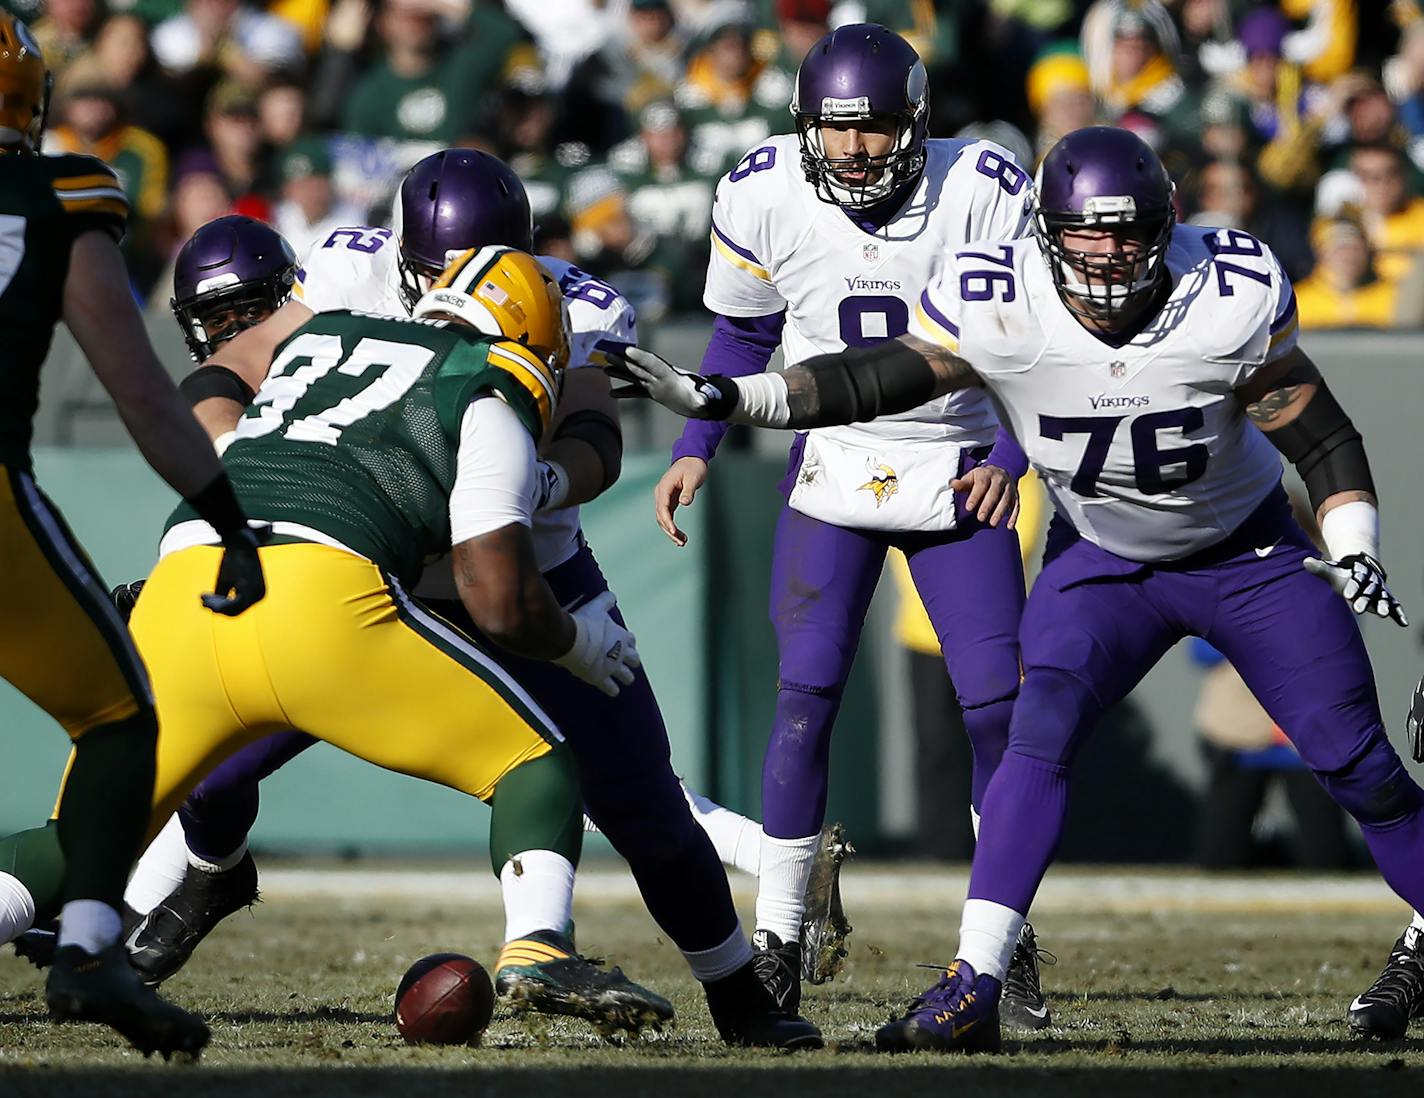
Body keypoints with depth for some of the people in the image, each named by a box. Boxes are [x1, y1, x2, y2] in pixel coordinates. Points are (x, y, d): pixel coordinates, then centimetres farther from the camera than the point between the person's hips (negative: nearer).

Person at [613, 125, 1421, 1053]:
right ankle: (974, 990, -24)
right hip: (1102, 561, 0)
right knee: (1041, 738, -22)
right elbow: (875, 382, -18)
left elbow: (1320, 432, -13)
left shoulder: (1231, 298, -24)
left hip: (1249, 554, 0)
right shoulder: (999, 307, -23)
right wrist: (717, 399, -26)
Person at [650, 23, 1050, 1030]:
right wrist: (697, 449, -1)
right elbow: (745, 333, 8)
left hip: (959, 475, -1)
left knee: (999, 708, -7)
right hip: (834, 472, 1)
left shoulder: (986, 192, -16)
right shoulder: (763, 197, -10)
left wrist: (1009, 459, -16)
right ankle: (778, 939, 0)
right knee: (807, 694, -11)